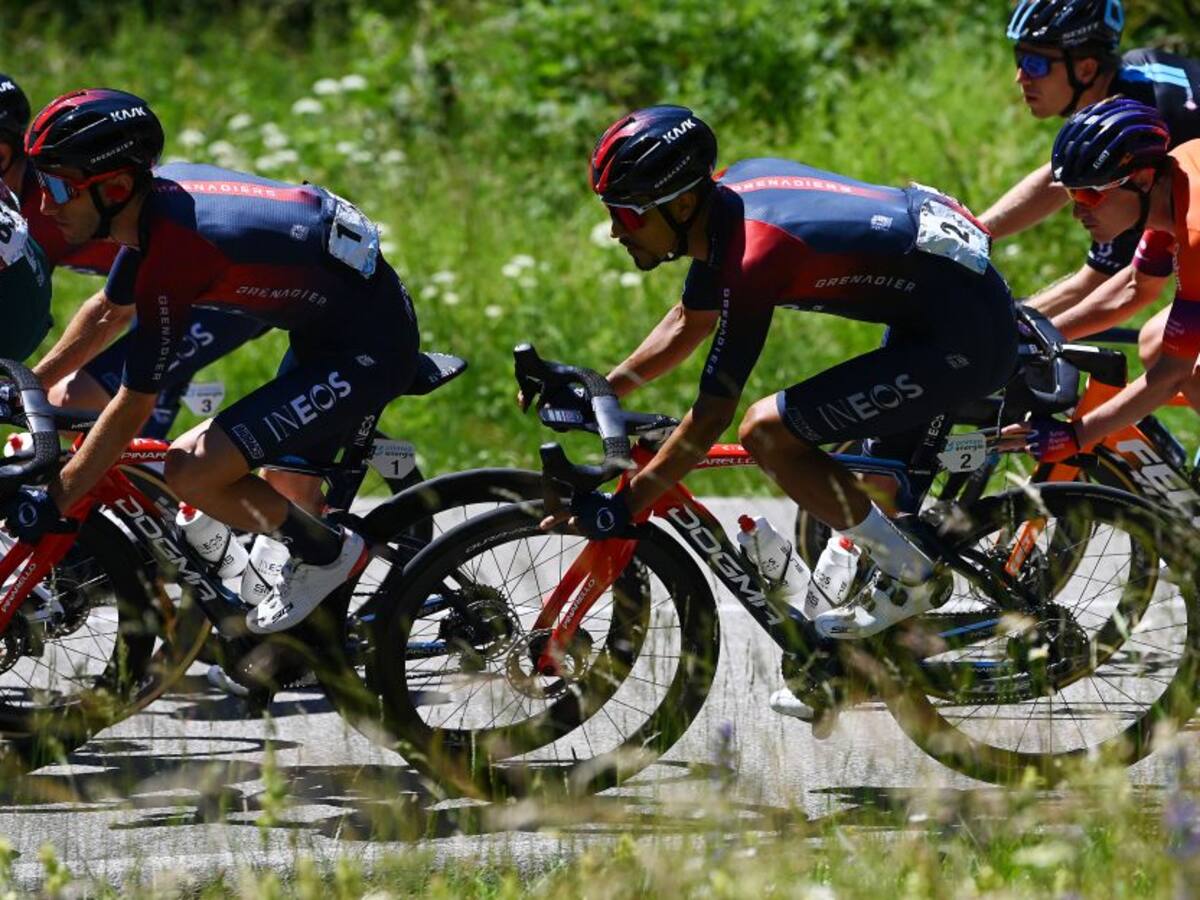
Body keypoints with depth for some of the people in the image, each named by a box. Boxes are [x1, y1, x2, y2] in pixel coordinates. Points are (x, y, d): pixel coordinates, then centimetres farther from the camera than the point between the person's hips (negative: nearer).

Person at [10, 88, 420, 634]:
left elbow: (132, 408, -20)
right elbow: (109, 312, 19)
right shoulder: (159, 195, -1)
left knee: (189, 472, -16)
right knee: (287, 498, 22)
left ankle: (327, 554, 3)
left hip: (369, 352, -10)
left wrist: (51, 502, -12)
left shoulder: (174, 254, -27)